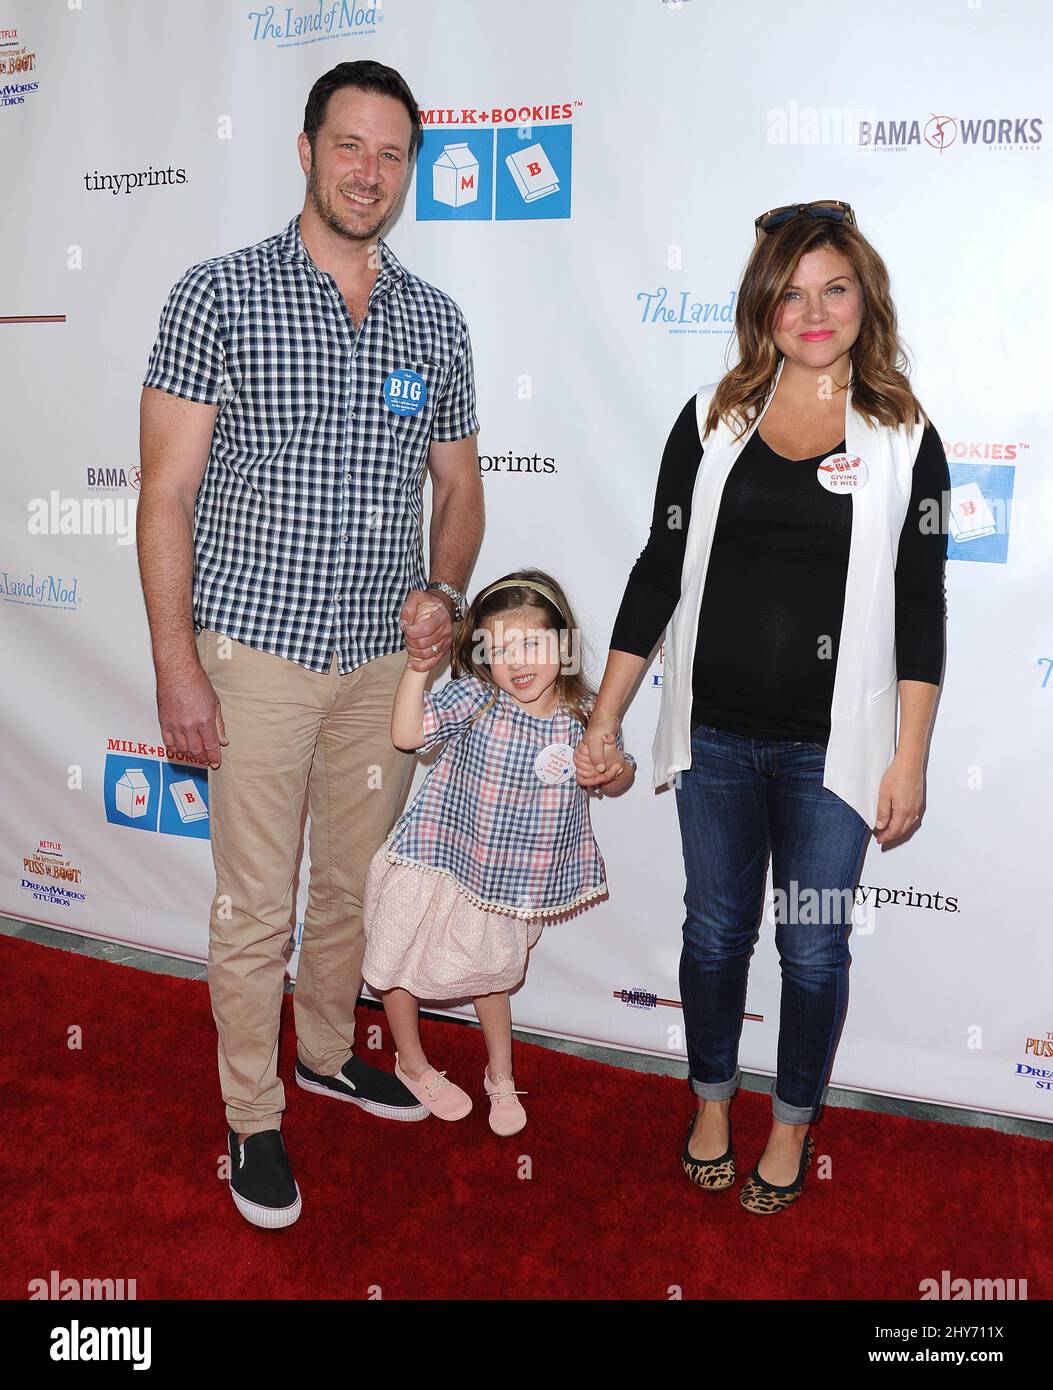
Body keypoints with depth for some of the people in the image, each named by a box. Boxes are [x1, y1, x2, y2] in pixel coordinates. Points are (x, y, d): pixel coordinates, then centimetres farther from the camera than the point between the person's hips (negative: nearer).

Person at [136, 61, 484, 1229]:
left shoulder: (434, 319, 9)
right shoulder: (218, 295, -4)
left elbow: (458, 486, 15)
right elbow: (166, 492, -6)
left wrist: (443, 592, -4)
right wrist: (177, 664, -12)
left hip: (386, 657, 4)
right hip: (257, 651, -4)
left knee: (357, 880, 17)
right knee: (256, 903, 4)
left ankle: (329, 1052, 41)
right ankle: (252, 1118, 24)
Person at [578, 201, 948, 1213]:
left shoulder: (904, 438, 0)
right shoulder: (713, 420, 2)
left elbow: (921, 609, 0)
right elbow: (659, 572, 3)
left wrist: (910, 760, -4)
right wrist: (602, 721, 1)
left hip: (831, 748, -1)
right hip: (716, 736, 1)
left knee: (814, 947, 11)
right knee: (715, 931, 15)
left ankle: (793, 1125, 35)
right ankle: (711, 1104, 39)